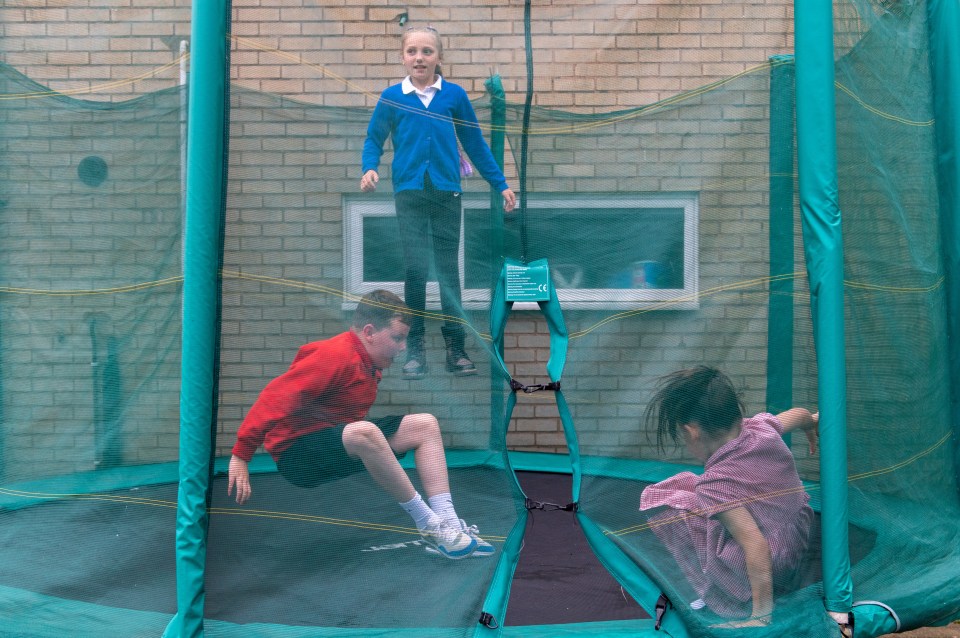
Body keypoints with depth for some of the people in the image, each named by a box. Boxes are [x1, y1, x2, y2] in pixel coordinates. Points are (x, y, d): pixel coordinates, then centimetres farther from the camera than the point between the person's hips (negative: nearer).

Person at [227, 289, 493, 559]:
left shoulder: (369, 363, 8)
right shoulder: (336, 355, -21)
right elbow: (276, 397, -27)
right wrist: (241, 455, -32)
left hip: (342, 443, 10)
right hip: (297, 453, -10)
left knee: (425, 424, 2)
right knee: (364, 432, -40)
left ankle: (446, 522, -14)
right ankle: (427, 524, -27)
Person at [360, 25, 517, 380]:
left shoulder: (454, 95, 3)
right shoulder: (392, 97, 2)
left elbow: (475, 143, 10)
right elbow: (374, 140, 9)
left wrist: (500, 185, 11)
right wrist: (369, 169, -12)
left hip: (446, 191, 1)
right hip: (409, 192, -1)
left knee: (449, 270, 5)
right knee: (415, 270, -4)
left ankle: (455, 349, 12)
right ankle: (414, 350, 6)